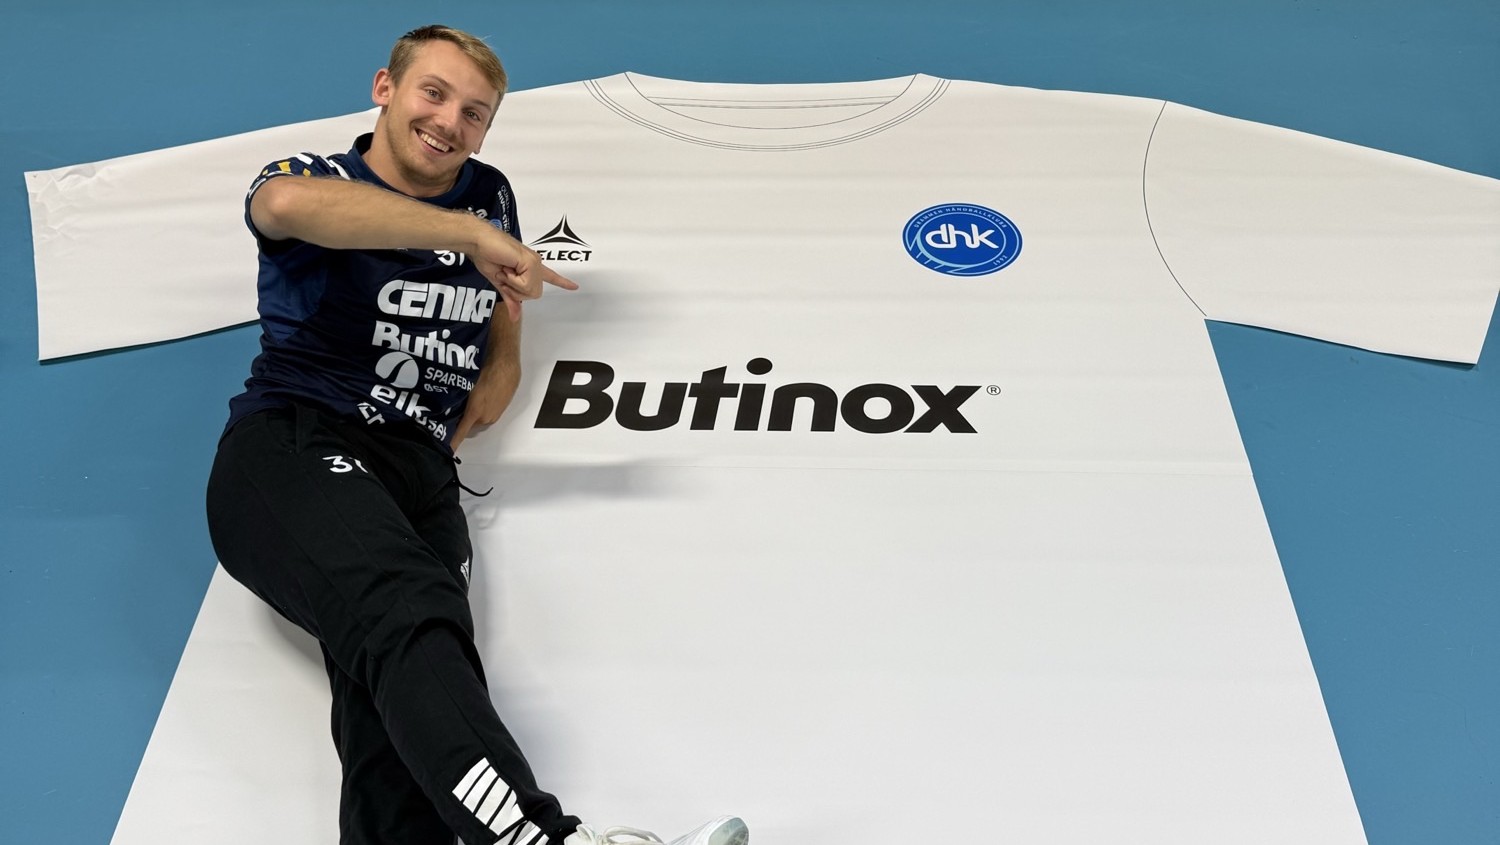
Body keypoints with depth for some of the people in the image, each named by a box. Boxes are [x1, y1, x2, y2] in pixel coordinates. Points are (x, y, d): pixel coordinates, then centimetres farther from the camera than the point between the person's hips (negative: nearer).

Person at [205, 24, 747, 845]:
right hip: (293, 450, -4)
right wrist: (471, 236, -17)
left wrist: (446, 439, 7)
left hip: (418, 475, 4)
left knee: (404, 670, -28)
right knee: (407, 609, -36)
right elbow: (288, 204, -19)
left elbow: (502, 358, 27)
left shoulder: (488, 197, 24)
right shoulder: (313, 175, 10)